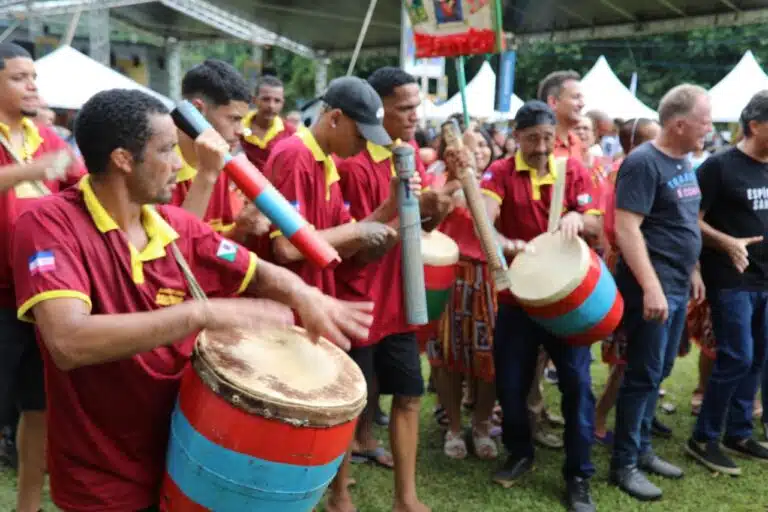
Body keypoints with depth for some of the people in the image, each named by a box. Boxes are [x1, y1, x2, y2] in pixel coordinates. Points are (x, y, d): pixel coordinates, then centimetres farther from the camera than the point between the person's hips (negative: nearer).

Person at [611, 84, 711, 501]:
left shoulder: (683, 162, 13)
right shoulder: (643, 162, -15)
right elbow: (626, 228, -22)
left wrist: (691, 273, 20)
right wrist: (651, 287, -25)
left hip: (677, 286, 9)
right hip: (652, 288, -9)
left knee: (658, 372, 15)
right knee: (644, 375, -2)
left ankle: (642, 449, 28)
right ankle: (624, 463, 10)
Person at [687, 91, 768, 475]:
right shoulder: (719, 166, -10)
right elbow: (692, 220, -12)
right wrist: (728, 243, -25)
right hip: (731, 281, -7)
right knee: (736, 358, -8)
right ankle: (703, 439, 5)